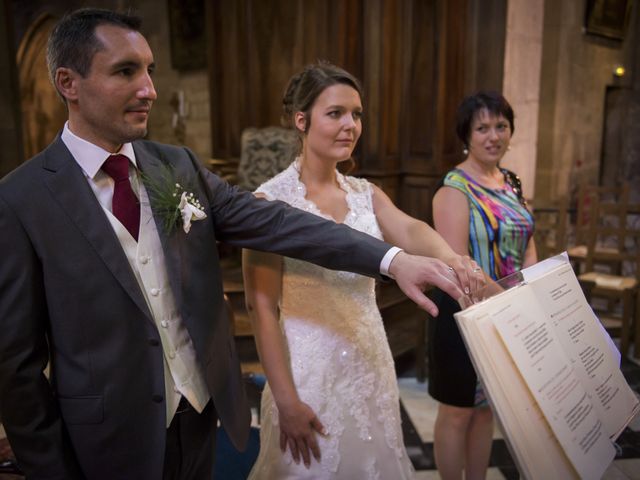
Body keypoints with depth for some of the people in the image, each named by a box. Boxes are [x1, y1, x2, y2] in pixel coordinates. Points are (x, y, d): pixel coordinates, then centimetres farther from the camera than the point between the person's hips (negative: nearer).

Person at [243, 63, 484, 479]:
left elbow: (410, 231, -16)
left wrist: (452, 260, -38)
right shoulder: (272, 200, -13)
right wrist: (287, 400, -17)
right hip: (310, 371, -5)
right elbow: (262, 306, -15)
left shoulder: (366, 193, 4)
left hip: (371, 364, 5)